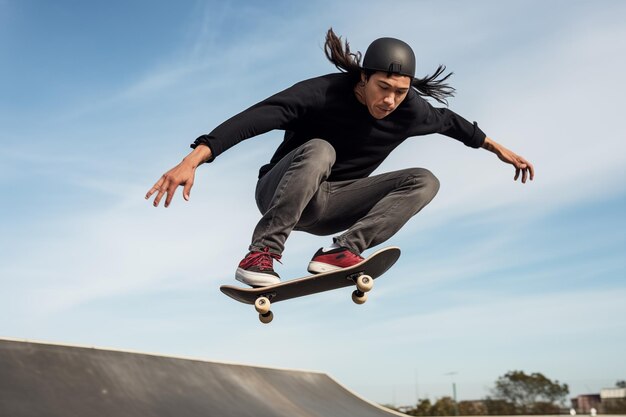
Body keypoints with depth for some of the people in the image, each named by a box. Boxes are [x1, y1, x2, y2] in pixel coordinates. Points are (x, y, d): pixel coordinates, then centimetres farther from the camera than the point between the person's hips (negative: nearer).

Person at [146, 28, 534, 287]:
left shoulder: (410, 112, -9)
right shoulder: (324, 93, -25)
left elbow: (449, 120, 12)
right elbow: (255, 118, -34)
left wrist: (499, 148, 25)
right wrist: (193, 160, -46)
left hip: (327, 209, 5)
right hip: (279, 193, -5)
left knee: (425, 181, -12)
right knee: (319, 150, -37)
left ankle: (340, 250, -28)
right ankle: (261, 254, -37)